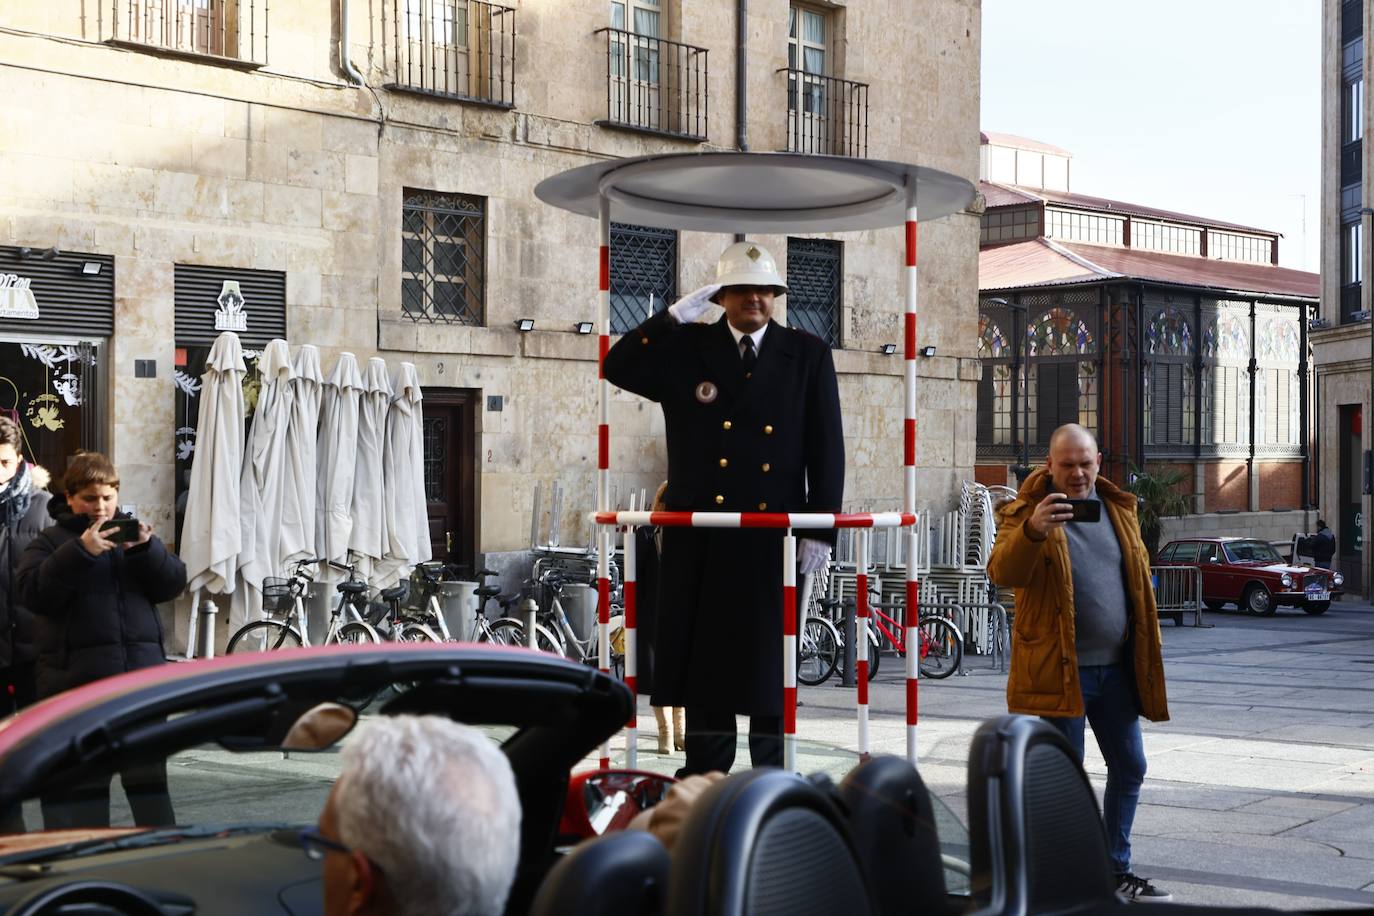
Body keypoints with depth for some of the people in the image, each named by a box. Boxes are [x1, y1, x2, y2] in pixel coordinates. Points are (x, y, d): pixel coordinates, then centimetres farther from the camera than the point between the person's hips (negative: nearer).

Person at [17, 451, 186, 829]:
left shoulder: (133, 533, 16)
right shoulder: (51, 540, 5)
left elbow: (173, 584, 6)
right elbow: (33, 592, -11)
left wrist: (147, 549, -12)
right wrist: (80, 552, -22)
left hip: (141, 671, 3)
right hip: (75, 677, -3)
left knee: (149, 772, 8)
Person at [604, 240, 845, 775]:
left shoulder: (807, 355, 6)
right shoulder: (687, 348, 8)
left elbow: (827, 448, 3)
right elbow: (618, 368, -3)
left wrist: (821, 528, -3)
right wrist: (675, 317, -9)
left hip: (774, 532, -1)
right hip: (701, 536, 1)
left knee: (769, 659, 5)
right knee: (703, 656, 6)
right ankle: (704, 782, 16)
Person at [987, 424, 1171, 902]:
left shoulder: (1118, 508, 10)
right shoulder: (1026, 512, -6)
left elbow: (1138, 579, 18)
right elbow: (1003, 572, -22)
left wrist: (1147, 654, 15)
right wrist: (1032, 531, -41)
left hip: (1116, 667, 6)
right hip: (1058, 670, -6)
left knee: (1130, 767, 13)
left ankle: (1117, 871, 28)